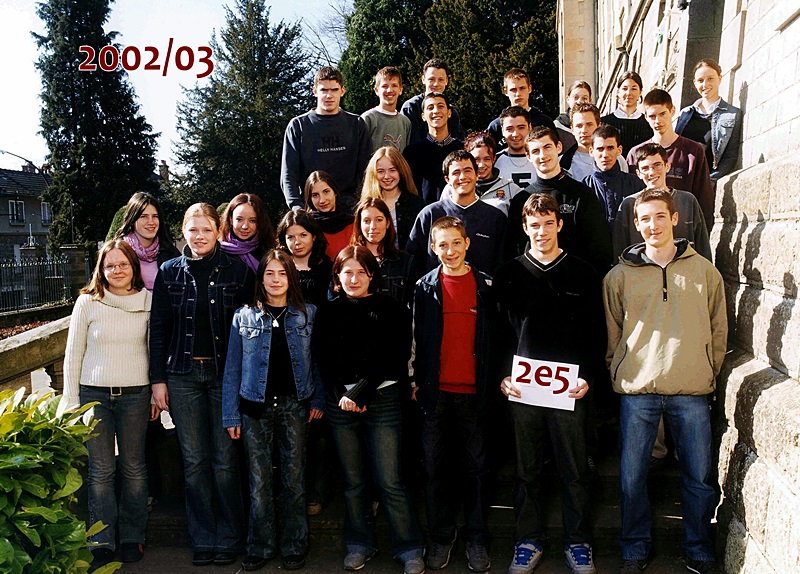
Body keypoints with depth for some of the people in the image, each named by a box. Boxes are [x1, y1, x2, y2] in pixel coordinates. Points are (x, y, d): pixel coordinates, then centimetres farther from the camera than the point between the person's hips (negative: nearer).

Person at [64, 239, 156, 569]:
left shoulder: (148, 301, 3)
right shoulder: (87, 302, 0)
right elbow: (73, 354, 5)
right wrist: (71, 402, 2)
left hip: (135, 394, 1)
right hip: (94, 394, 0)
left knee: (133, 468, 7)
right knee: (101, 470, 1)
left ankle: (132, 537, 20)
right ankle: (102, 543, 10)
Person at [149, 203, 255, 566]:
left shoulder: (238, 271, 1)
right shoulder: (169, 273, 6)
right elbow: (158, 328, 7)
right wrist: (157, 379, 2)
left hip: (225, 373, -2)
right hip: (183, 375, 2)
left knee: (225, 459, 2)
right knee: (194, 461, 6)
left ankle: (228, 539, 16)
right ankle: (203, 539, 18)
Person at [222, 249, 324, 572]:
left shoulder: (308, 314, 4)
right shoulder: (244, 317, 3)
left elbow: (318, 361, 6)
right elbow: (233, 369, 4)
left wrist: (318, 400, -2)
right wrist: (231, 416, 1)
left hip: (294, 406, 0)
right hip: (255, 408, 0)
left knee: (294, 479, 6)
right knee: (259, 482, 4)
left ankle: (294, 548, 20)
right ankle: (260, 548, 19)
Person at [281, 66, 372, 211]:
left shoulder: (356, 124, 13)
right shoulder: (298, 126, 10)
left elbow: (367, 168, 10)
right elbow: (288, 173, 4)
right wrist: (296, 206, -11)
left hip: (349, 206, 1)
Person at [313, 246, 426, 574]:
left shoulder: (389, 310, 1)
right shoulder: (328, 313, 9)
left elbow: (389, 358, -6)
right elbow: (322, 359, 5)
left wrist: (360, 393, -12)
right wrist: (342, 395, -8)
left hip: (381, 398, -3)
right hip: (341, 401, 3)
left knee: (389, 481, -4)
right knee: (353, 480, 9)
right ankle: (359, 545, 24)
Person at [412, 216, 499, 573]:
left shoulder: (486, 286, 3)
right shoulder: (425, 288, 5)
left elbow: (496, 338, 4)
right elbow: (415, 339, 6)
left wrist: (495, 383, -1)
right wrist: (416, 381, 0)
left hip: (475, 392, 0)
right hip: (436, 392, 1)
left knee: (477, 466, 7)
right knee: (436, 467, 7)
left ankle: (476, 539, 19)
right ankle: (441, 536, 21)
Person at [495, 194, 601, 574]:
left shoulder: (583, 275, 7)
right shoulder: (508, 275, 8)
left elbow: (595, 333, 6)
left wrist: (588, 376, -5)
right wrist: (503, 376, -4)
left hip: (570, 388, 0)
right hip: (521, 388, 1)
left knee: (574, 471, 7)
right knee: (527, 471, 9)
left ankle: (578, 542, 23)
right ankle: (529, 540, 23)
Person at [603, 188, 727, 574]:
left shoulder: (705, 271, 6)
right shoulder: (619, 276, 4)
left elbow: (718, 329, 12)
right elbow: (611, 335, 10)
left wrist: (707, 372, 8)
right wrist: (621, 373, 5)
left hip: (692, 391, 1)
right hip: (637, 391, 0)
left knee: (700, 477, 8)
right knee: (632, 477, 6)